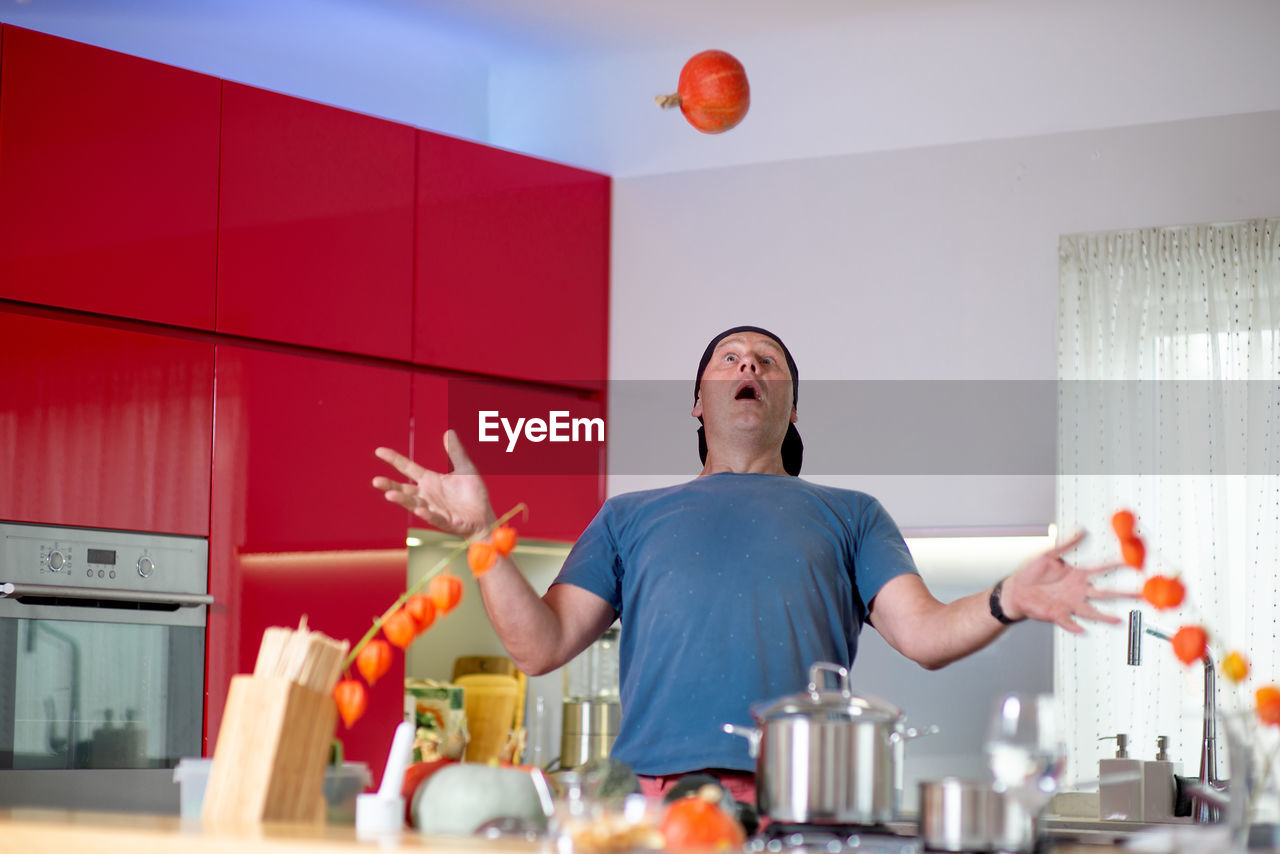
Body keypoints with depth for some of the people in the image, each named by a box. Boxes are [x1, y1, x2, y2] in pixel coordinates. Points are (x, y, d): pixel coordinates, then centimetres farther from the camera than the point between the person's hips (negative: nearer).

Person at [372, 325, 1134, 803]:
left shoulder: (850, 515, 24)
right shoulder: (630, 517, 25)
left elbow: (924, 634, 10)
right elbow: (542, 645, 15)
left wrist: (1006, 602, -10)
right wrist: (482, 534, 2)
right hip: (654, 794, 0)